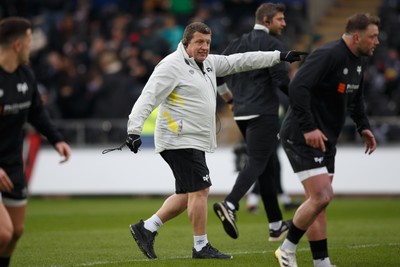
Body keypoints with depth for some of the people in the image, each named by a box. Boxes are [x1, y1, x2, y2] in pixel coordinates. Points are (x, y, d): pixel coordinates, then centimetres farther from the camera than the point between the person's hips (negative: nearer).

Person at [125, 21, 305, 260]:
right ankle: (201, 247, 1)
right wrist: (134, 130, -27)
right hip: (181, 140, -10)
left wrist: (280, 56, 20)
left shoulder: (208, 63, 15)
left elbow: (241, 61, 20)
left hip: (196, 141, 10)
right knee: (200, 190, -8)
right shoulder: (173, 65, -11)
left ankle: (146, 229, 17)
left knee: (187, 195, 11)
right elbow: (148, 97, -17)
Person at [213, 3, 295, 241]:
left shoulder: (238, 43, 16)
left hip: (242, 114, 8)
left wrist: (230, 99, 26)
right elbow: (281, 79, -16)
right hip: (263, 112, -8)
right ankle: (230, 205, -35)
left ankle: (276, 226, 15)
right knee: (257, 163, -13)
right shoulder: (272, 44, -7)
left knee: (268, 167, 13)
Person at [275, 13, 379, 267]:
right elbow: (297, 88, -27)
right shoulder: (328, 55, -20)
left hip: (325, 139, 9)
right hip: (302, 137, -9)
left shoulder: (360, 60, 10)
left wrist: (363, 126, 15)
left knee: (319, 201, 10)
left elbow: (356, 96, 28)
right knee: (321, 197, -15)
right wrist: (308, 128, -29)